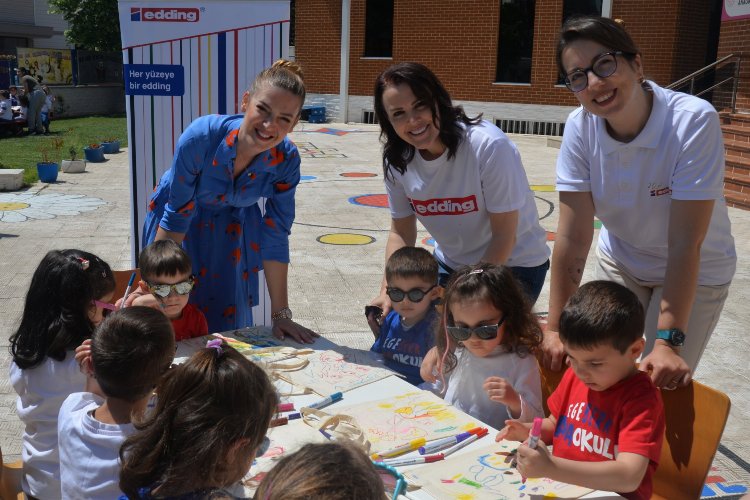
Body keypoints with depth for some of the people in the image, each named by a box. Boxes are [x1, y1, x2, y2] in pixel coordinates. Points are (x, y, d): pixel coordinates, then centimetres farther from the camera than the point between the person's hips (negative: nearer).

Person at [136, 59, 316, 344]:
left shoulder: (286, 161, -27)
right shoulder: (201, 136, -35)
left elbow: (275, 237, -17)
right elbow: (176, 216, -24)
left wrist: (280, 315, -14)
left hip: (232, 226, 2)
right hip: (185, 217, -2)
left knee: (229, 321, 8)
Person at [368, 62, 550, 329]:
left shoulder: (489, 145, -28)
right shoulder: (396, 161, -12)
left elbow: (504, 235, -23)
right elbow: (401, 232, -1)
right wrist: (388, 291, -15)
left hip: (513, 264, -5)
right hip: (451, 264, 5)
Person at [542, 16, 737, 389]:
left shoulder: (693, 121, -30)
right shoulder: (580, 128, -20)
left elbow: (685, 242, -31)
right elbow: (573, 235, -21)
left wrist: (668, 342, -33)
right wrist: (555, 328, -22)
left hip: (694, 273, -3)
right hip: (620, 263, 3)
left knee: (663, 382, -3)